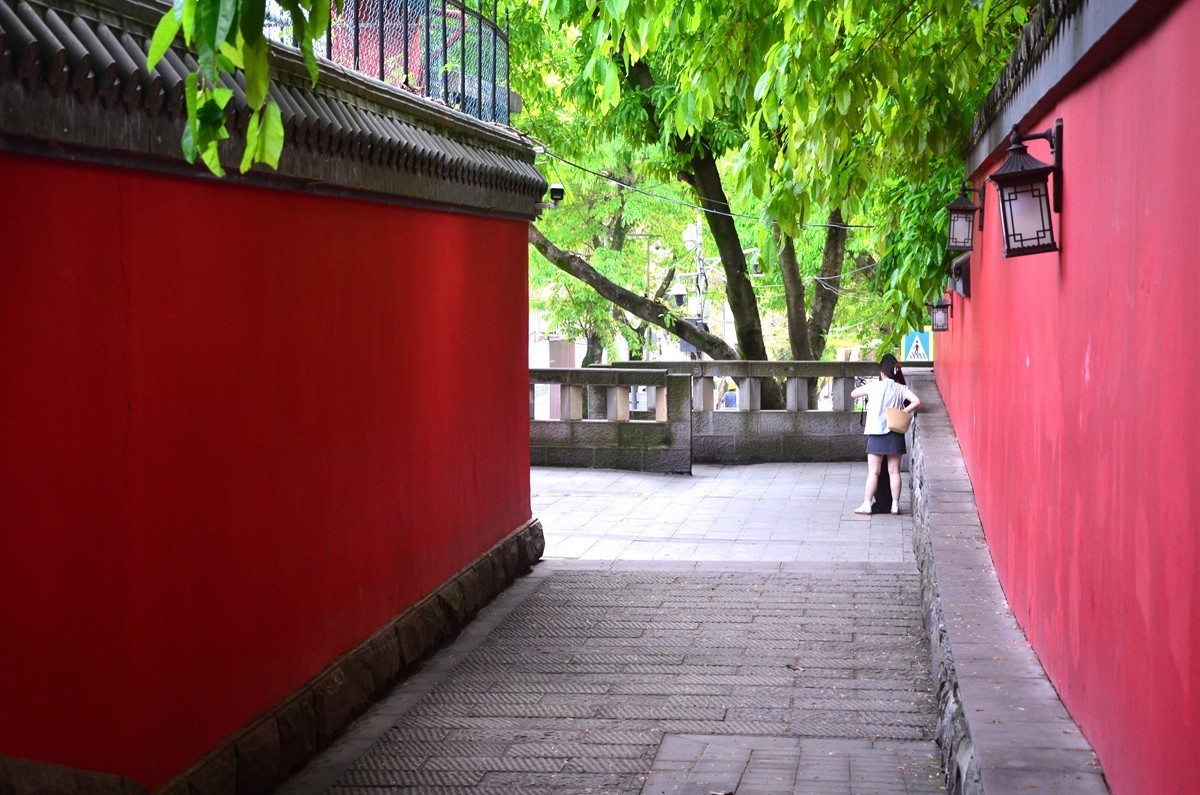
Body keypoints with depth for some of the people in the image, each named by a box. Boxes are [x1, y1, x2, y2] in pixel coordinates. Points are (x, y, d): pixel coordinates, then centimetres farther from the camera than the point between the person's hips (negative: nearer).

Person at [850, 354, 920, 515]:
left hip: (876, 433, -2)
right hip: (895, 435, 2)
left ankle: (866, 504, 0)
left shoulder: (873, 386, -4)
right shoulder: (901, 388, 0)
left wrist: (866, 385, 25)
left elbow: (853, 394, 8)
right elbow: (916, 401, -13)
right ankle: (895, 505, 6)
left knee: (873, 472, 1)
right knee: (894, 471, 5)